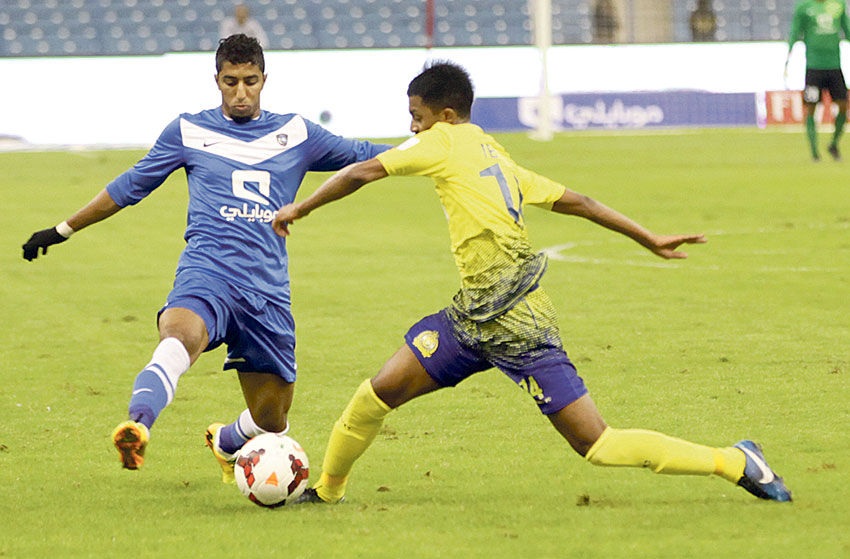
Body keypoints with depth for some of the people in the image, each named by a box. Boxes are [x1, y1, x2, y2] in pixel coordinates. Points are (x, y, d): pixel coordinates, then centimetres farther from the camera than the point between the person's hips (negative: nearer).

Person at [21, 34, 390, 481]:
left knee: (271, 421, 8)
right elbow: (130, 187, 21)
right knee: (181, 335, -39)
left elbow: (365, 156, 21)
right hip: (207, 271, -3)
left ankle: (224, 442, 43)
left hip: (268, 289, 3)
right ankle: (137, 427, -62)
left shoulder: (295, 134, 15)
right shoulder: (188, 132, 12)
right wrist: (63, 230, 25)